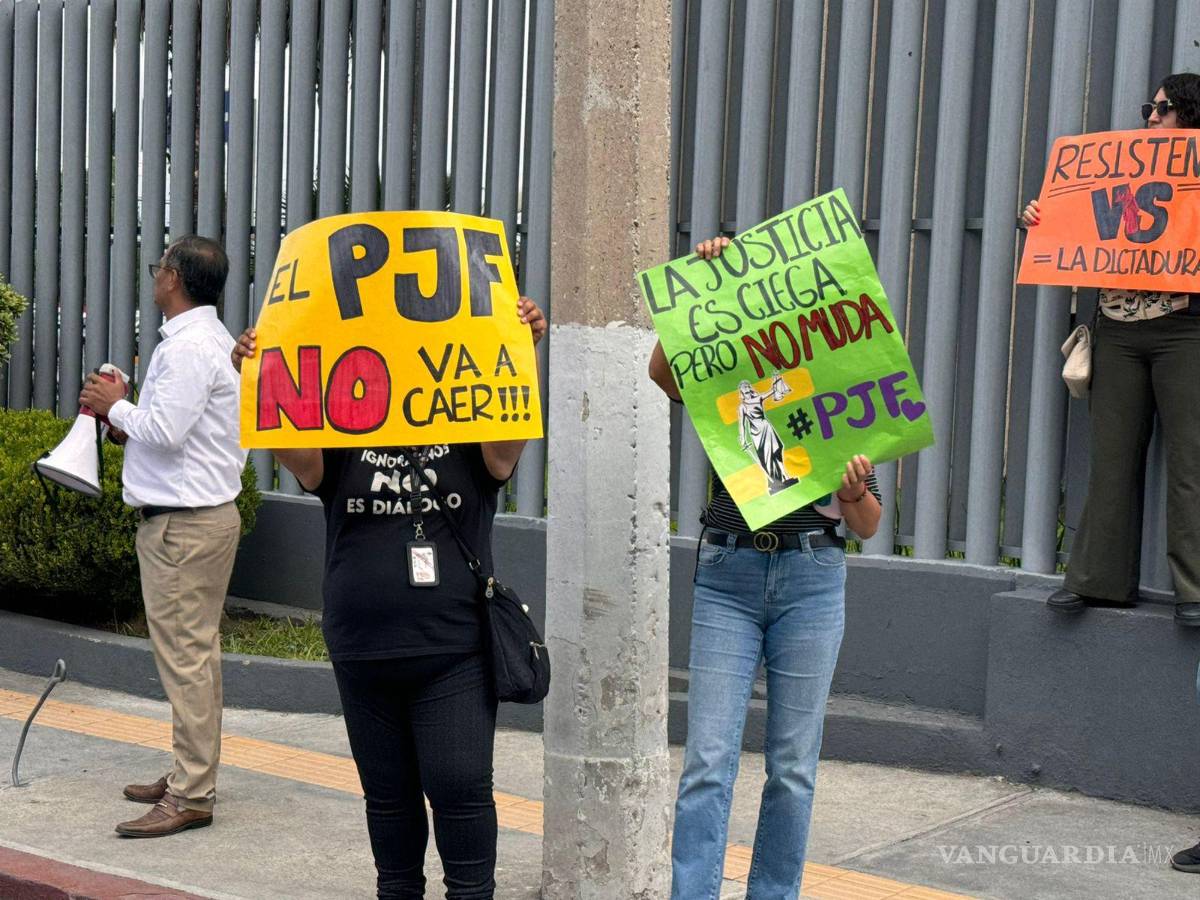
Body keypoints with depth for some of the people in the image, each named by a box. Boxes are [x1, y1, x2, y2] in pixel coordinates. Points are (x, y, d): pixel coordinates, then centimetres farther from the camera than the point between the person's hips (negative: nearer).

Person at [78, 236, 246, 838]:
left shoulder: (189, 347, -17)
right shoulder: (210, 340, 16)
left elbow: (165, 431, -22)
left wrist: (115, 405, -6)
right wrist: (123, 420, 10)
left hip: (184, 523, -11)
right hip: (201, 513, 11)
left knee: (184, 655, -8)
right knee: (194, 653, 16)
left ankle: (192, 797, -4)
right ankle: (189, 776, 25)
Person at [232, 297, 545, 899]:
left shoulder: (467, 445, 4)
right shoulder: (345, 447, 8)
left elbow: (506, 442, -15)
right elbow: (294, 453, -9)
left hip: (454, 652, -2)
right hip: (363, 653, 2)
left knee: (460, 784, -5)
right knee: (387, 792, 13)